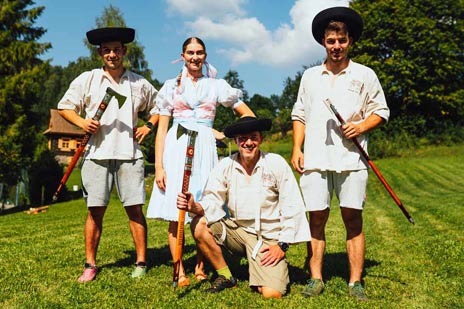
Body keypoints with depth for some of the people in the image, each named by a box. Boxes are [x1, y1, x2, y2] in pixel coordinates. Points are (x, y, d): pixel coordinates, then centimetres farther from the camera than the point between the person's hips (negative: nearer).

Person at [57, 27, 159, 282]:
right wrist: (81, 121, -8)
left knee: (135, 209, -1)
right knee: (95, 211, 2)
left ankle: (141, 262, 9)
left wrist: (148, 126, 6)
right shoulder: (87, 79, 7)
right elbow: (65, 106, 11)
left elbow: (157, 107, 23)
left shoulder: (139, 83, 11)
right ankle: (90, 265, 13)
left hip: (129, 154, 1)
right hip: (97, 154, 0)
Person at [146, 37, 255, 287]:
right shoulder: (171, 86, 12)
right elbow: (162, 128, 7)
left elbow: (248, 115, 13)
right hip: (176, 148, 0)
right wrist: (158, 166, -2)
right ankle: (180, 272, 0)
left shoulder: (216, 86, 12)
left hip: (204, 148, 0)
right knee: (174, 213, -6)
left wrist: (226, 134, 3)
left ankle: (200, 268, 8)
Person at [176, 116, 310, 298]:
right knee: (199, 225, -19)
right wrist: (195, 207, -30)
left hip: (268, 239, -3)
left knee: (272, 294, -21)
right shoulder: (225, 166, -3)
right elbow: (212, 203, -7)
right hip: (237, 231, 3)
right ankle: (226, 277, 1)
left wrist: (282, 245, -11)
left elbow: (292, 208, -8)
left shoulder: (276, 164, -10)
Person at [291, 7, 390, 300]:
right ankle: (316, 279, 12)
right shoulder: (310, 76, 15)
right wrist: (297, 149, 7)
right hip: (315, 159, 2)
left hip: (351, 158, -2)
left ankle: (355, 282, 8)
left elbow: (381, 111, 11)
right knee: (316, 219, 3)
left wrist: (361, 126, -9)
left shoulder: (365, 75, 8)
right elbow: (300, 115, 17)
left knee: (353, 219, 0)